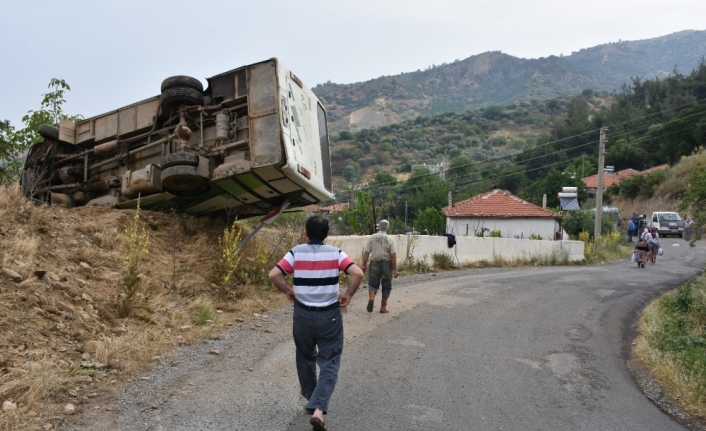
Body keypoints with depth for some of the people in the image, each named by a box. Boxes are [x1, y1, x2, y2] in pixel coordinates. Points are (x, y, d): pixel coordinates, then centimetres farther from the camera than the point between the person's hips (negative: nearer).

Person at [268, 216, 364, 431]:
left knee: (305, 359, 23)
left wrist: (288, 291, 2)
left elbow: (273, 275, -13)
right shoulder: (335, 253, -6)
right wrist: (348, 295, -4)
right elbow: (357, 273, -17)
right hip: (329, 315, -1)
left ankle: (311, 400, 38)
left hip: (302, 314, 2)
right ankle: (318, 409, -12)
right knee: (329, 363, 4)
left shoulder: (296, 252, -4)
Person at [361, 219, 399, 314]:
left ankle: (371, 298, -17)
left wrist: (364, 265, 7)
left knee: (373, 283, 11)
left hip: (374, 263, 1)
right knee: (386, 286, 11)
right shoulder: (390, 239, -6)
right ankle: (383, 307, 15)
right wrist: (395, 270, -5)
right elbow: (393, 256, -9)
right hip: (386, 264, -1)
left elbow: (366, 253, -2)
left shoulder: (371, 238, -1)